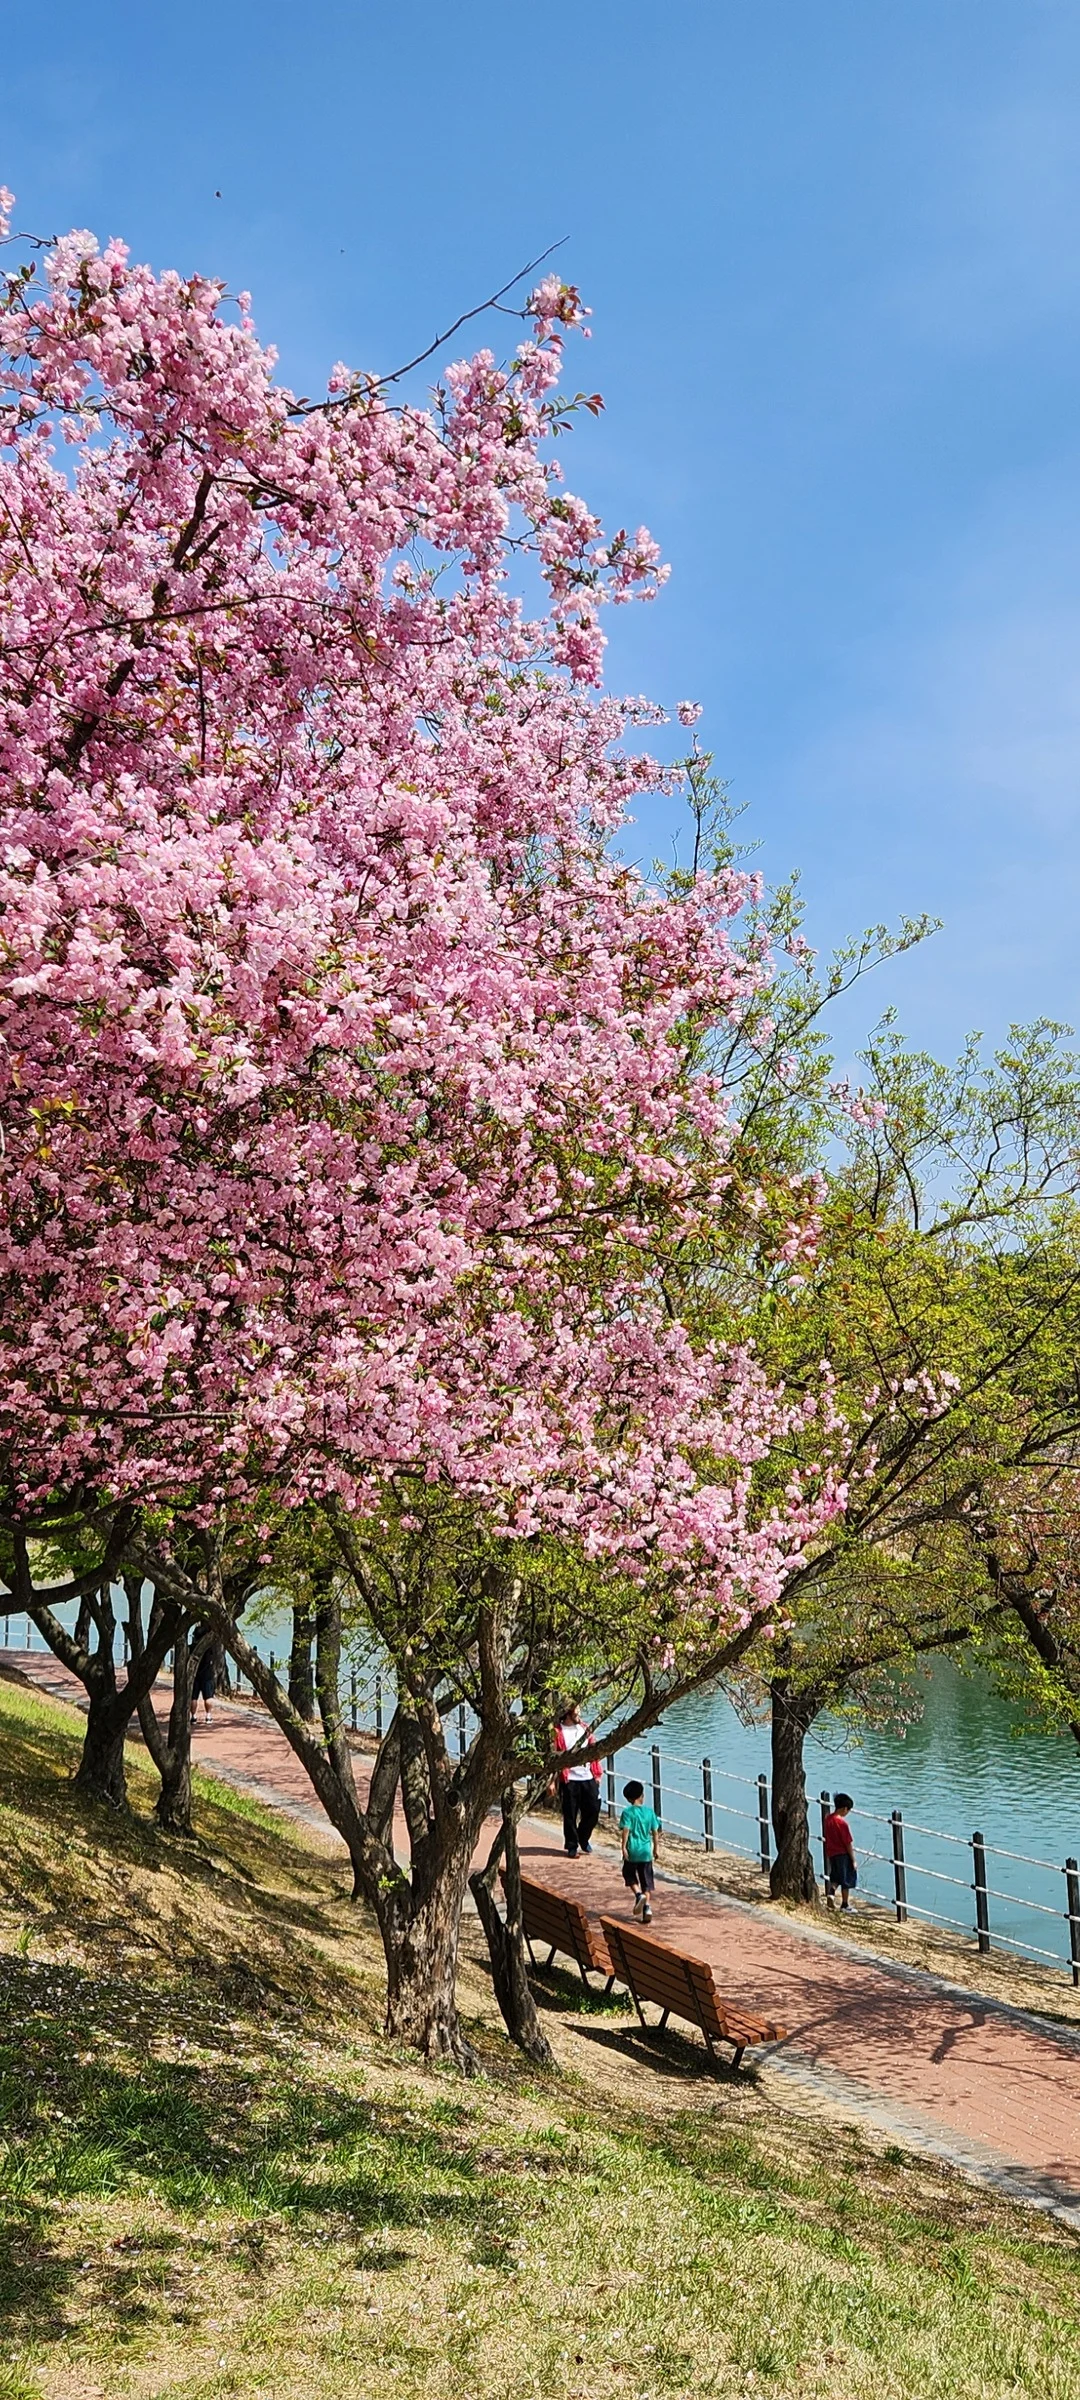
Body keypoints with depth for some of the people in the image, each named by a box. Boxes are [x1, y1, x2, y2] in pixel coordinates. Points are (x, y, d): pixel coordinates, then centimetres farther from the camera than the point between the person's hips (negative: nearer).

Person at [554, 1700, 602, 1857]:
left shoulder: (585, 1728, 8)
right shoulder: (558, 1732, -7)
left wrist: (597, 1773, 9)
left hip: (588, 1778, 4)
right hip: (570, 1779, -4)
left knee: (592, 1811, 6)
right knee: (570, 1815, 2)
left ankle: (583, 1839, 28)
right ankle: (572, 1845, 16)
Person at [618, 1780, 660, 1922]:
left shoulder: (628, 1812, -7)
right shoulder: (650, 1812, 2)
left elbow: (626, 1830, -16)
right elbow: (655, 1832, 6)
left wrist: (624, 1847, -12)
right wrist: (655, 1848, 16)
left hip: (632, 1851, -3)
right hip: (646, 1851, 3)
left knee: (629, 1875, 18)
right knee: (647, 1882, 9)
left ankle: (639, 1894, -5)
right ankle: (647, 1906, -2)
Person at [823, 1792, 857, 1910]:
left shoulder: (827, 1819, 0)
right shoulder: (842, 1823, -22)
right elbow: (848, 1844, -17)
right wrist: (853, 1860, -10)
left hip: (831, 1854, 7)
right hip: (843, 1855, -7)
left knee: (835, 1878, 20)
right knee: (846, 1880, 7)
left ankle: (830, 1892, -4)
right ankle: (844, 1905, 14)